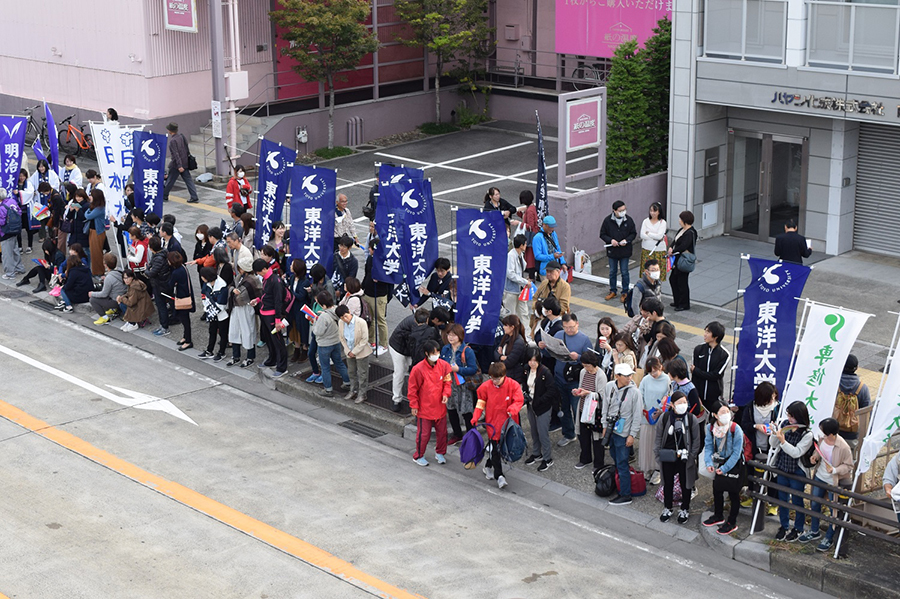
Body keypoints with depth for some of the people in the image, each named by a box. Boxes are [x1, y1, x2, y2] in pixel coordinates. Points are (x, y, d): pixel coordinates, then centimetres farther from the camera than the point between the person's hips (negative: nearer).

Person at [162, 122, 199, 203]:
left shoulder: (173, 141, -17)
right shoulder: (181, 137, 7)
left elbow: (176, 154, -22)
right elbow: (187, 149, 15)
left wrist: (179, 166, -25)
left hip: (176, 165, -8)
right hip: (185, 163, 8)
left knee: (169, 181, 7)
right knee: (188, 180, 5)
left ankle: (164, 196, 20)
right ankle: (194, 197, -1)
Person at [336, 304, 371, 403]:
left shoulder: (361, 322, -25)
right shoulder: (341, 323, -10)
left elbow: (364, 339, -20)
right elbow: (342, 338, 2)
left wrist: (354, 351, -17)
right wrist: (348, 351, -6)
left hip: (361, 352, -5)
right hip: (349, 352, 5)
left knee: (362, 374, 7)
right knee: (351, 372, 20)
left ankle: (362, 394, 21)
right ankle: (353, 391, 39)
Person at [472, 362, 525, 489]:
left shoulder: (513, 385, -9)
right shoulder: (486, 386, -5)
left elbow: (519, 401, -9)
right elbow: (481, 402, 5)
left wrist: (513, 409, -29)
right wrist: (475, 417, -4)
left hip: (508, 422, 1)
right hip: (493, 423, -1)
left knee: (498, 448, 12)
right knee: (494, 448, -5)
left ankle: (488, 467, 36)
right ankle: (499, 476, -1)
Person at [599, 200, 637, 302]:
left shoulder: (628, 220, -8)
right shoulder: (608, 220, -10)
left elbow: (633, 233, 2)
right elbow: (602, 234, -2)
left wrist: (626, 240, -16)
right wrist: (611, 240, -19)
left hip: (625, 251, -1)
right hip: (612, 251, 1)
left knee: (624, 272, 7)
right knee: (612, 272, 14)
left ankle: (625, 292, 20)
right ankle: (613, 291, 30)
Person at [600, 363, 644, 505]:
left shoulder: (634, 392, -15)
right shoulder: (609, 387, -1)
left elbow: (637, 416, -11)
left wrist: (632, 435, -11)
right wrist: (605, 426, 13)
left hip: (624, 433, -5)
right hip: (611, 428, 5)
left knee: (622, 464, -3)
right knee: (615, 460, 17)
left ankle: (625, 495, 5)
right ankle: (618, 485, 33)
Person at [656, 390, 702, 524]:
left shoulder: (692, 419, -8)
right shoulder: (664, 417, -5)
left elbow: (696, 440, -1)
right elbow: (659, 437, 3)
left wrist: (691, 456, -5)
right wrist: (659, 454, 0)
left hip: (684, 458, -1)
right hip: (668, 457, 1)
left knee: (686, 484, 10)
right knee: (668, 483, 14)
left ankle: (684, 510, 28)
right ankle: (667, 508, 31)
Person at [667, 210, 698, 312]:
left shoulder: (690, 233, -20)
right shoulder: (682, 230, 10)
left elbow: (683, 246, -27)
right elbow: (675, 241, 11)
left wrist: (673, 251, -17)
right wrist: (671, 248, -8)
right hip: (678, 260, 10)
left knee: (682, 282, -1)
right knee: (673, 279, 17)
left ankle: (684, 304, 12)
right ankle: (677, 301, 30)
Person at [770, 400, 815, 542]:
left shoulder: (807, 434, -18)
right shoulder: (784, 424, -4)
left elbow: (796, 452, -23)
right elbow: (773, 444, 2)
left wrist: (783, 441, -29)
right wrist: (774, 434, -18)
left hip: (797, 472, -5)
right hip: (782, 468, 5)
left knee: (797, 500, 9)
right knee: (782, 498, 16)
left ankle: (798, 528, 28)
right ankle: (784, 526, 33)